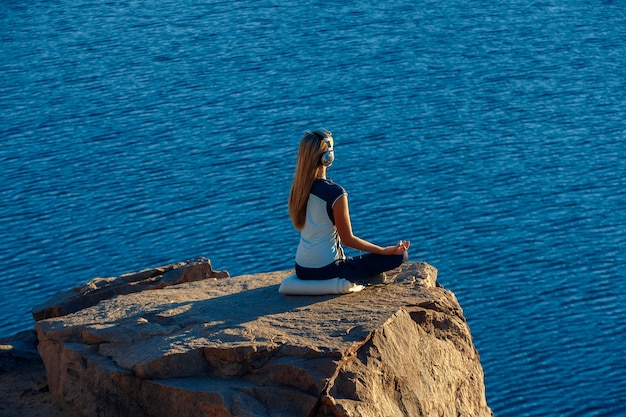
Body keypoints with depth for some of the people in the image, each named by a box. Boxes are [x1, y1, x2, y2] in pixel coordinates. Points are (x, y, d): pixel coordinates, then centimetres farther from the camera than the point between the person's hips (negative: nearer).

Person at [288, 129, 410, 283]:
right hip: (325, 270, -7)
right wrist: (385, 251, -6)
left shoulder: (298, 188, 1)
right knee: (399, 255, -3)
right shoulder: (335, 193, -20)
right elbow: (348, 240, -14)